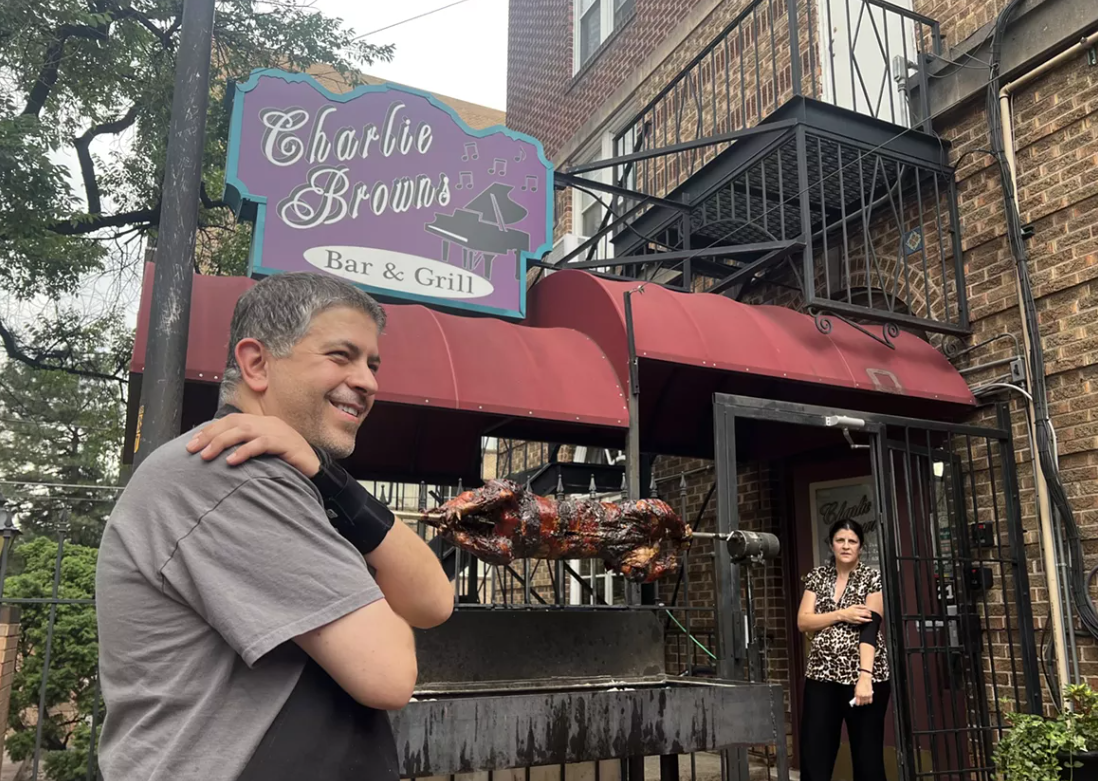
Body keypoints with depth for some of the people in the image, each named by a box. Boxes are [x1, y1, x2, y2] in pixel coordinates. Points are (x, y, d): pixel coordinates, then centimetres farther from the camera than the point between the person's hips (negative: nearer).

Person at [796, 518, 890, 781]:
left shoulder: (872, 579, -2)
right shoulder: (817, 576, 9)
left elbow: (870, 629, -15)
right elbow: (803, 622, 1)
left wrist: (865, 677, -25)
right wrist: (841, 615, -13)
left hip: (863, 676, -3)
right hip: (822, 676, 3)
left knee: (867, 756, 4)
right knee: (813, 756, 1)